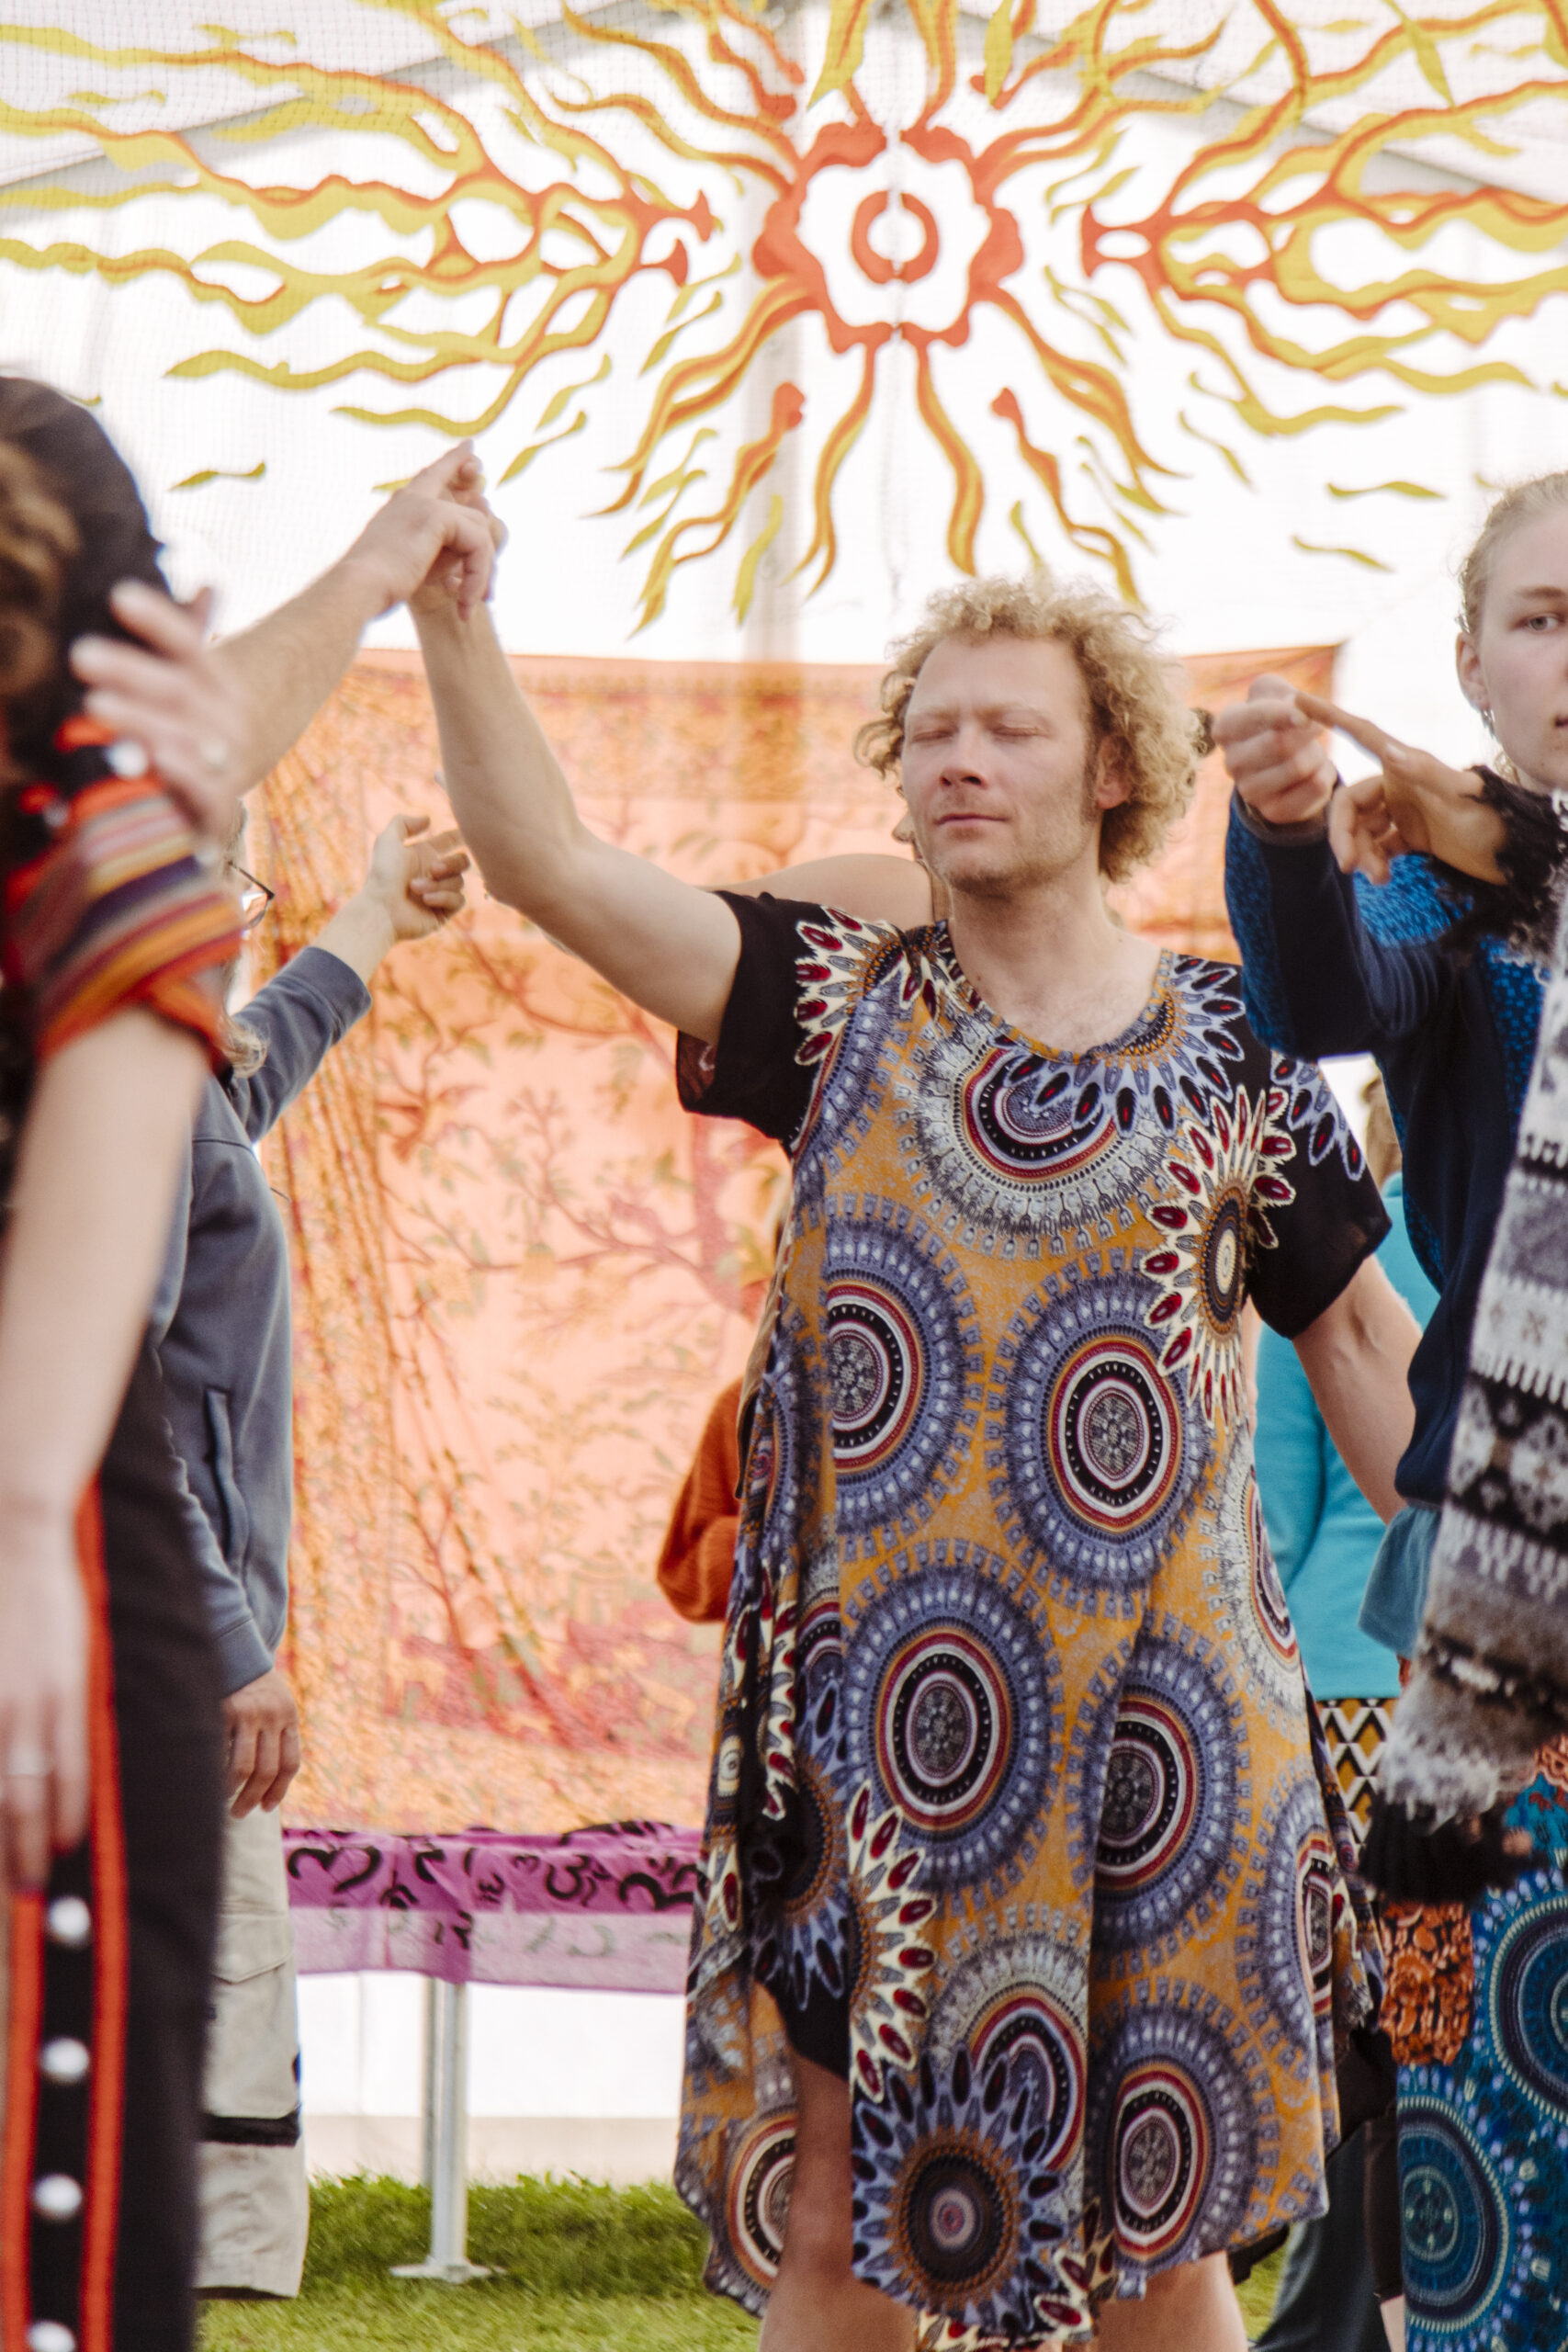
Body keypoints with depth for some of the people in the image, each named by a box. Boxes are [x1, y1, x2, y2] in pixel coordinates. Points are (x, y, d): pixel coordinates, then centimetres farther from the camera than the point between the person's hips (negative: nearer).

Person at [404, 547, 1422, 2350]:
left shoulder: (1230, 1047, 6)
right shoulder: (838, 1000, 6)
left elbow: (1363, 1343, 11)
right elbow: (540, 861, -3)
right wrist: (446, 609, -15)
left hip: (1158, 1713, 0)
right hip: (873, 1707, 0)